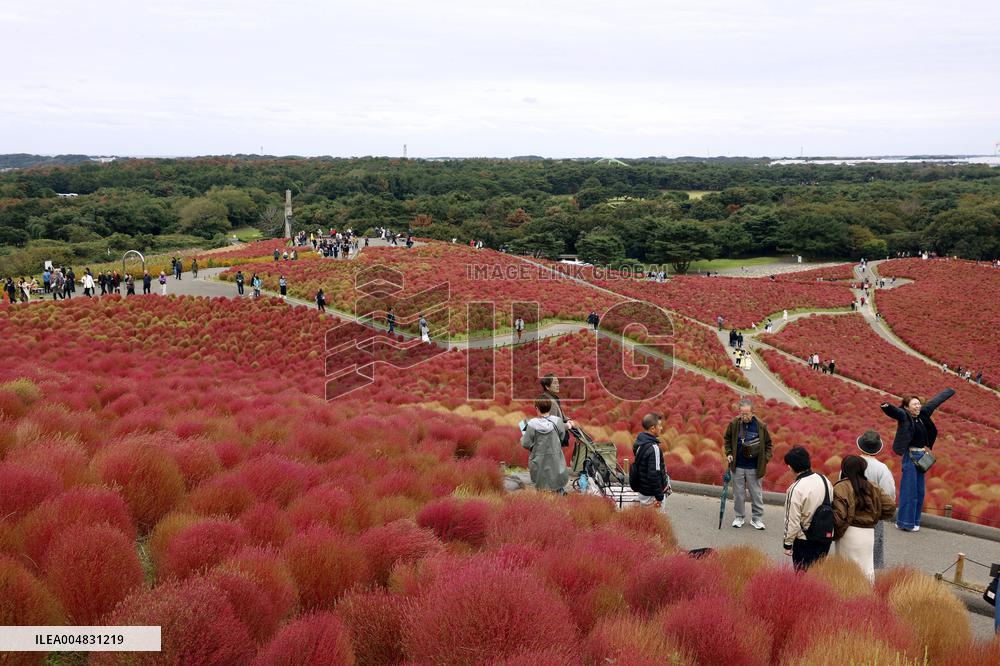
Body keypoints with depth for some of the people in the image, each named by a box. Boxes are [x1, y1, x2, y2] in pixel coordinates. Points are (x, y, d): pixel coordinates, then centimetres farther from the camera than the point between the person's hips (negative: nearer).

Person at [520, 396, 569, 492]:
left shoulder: (532, 424, -18)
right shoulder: (557, 421, -14)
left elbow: (526, 444, -12)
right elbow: (561, 438, -1)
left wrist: (523, 437, 9)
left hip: (539, 462, -1)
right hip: (555, 460, 1)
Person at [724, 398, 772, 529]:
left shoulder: (761, 426, -8)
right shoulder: (734, 424, -5)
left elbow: (768, 444, 5)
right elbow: (727, 439, 12)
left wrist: (766, 459, -5)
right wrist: (729, 453, 1)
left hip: (755, 468, -1)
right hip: (738, 466, 1)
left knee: (756, 494, 7)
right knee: (738, 494, 11)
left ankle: (757, 519, 20)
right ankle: (740, 517, 26)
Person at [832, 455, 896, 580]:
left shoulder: (841, 488, -13)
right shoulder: (872, 487, 6)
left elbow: (838, 516, -19)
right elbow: (890, 507, 5)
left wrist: (835, 534, -3)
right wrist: (874, 518, 17)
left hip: (849, 534, -5)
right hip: (869, 533, 5)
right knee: (867, 566, 16)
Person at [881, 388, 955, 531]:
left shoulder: (923, 414, 7)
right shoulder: (904, 416, -12)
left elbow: (935, 401, 19)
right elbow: (895, 411, -34)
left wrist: (949, 392, 34)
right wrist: (886, 406, -57)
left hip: (922, 456, 7)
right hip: (910, 456, -7)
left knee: (919, 490, 12)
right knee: (909, 489, -3)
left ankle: (914, 521, 22)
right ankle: (905, 522, 6)